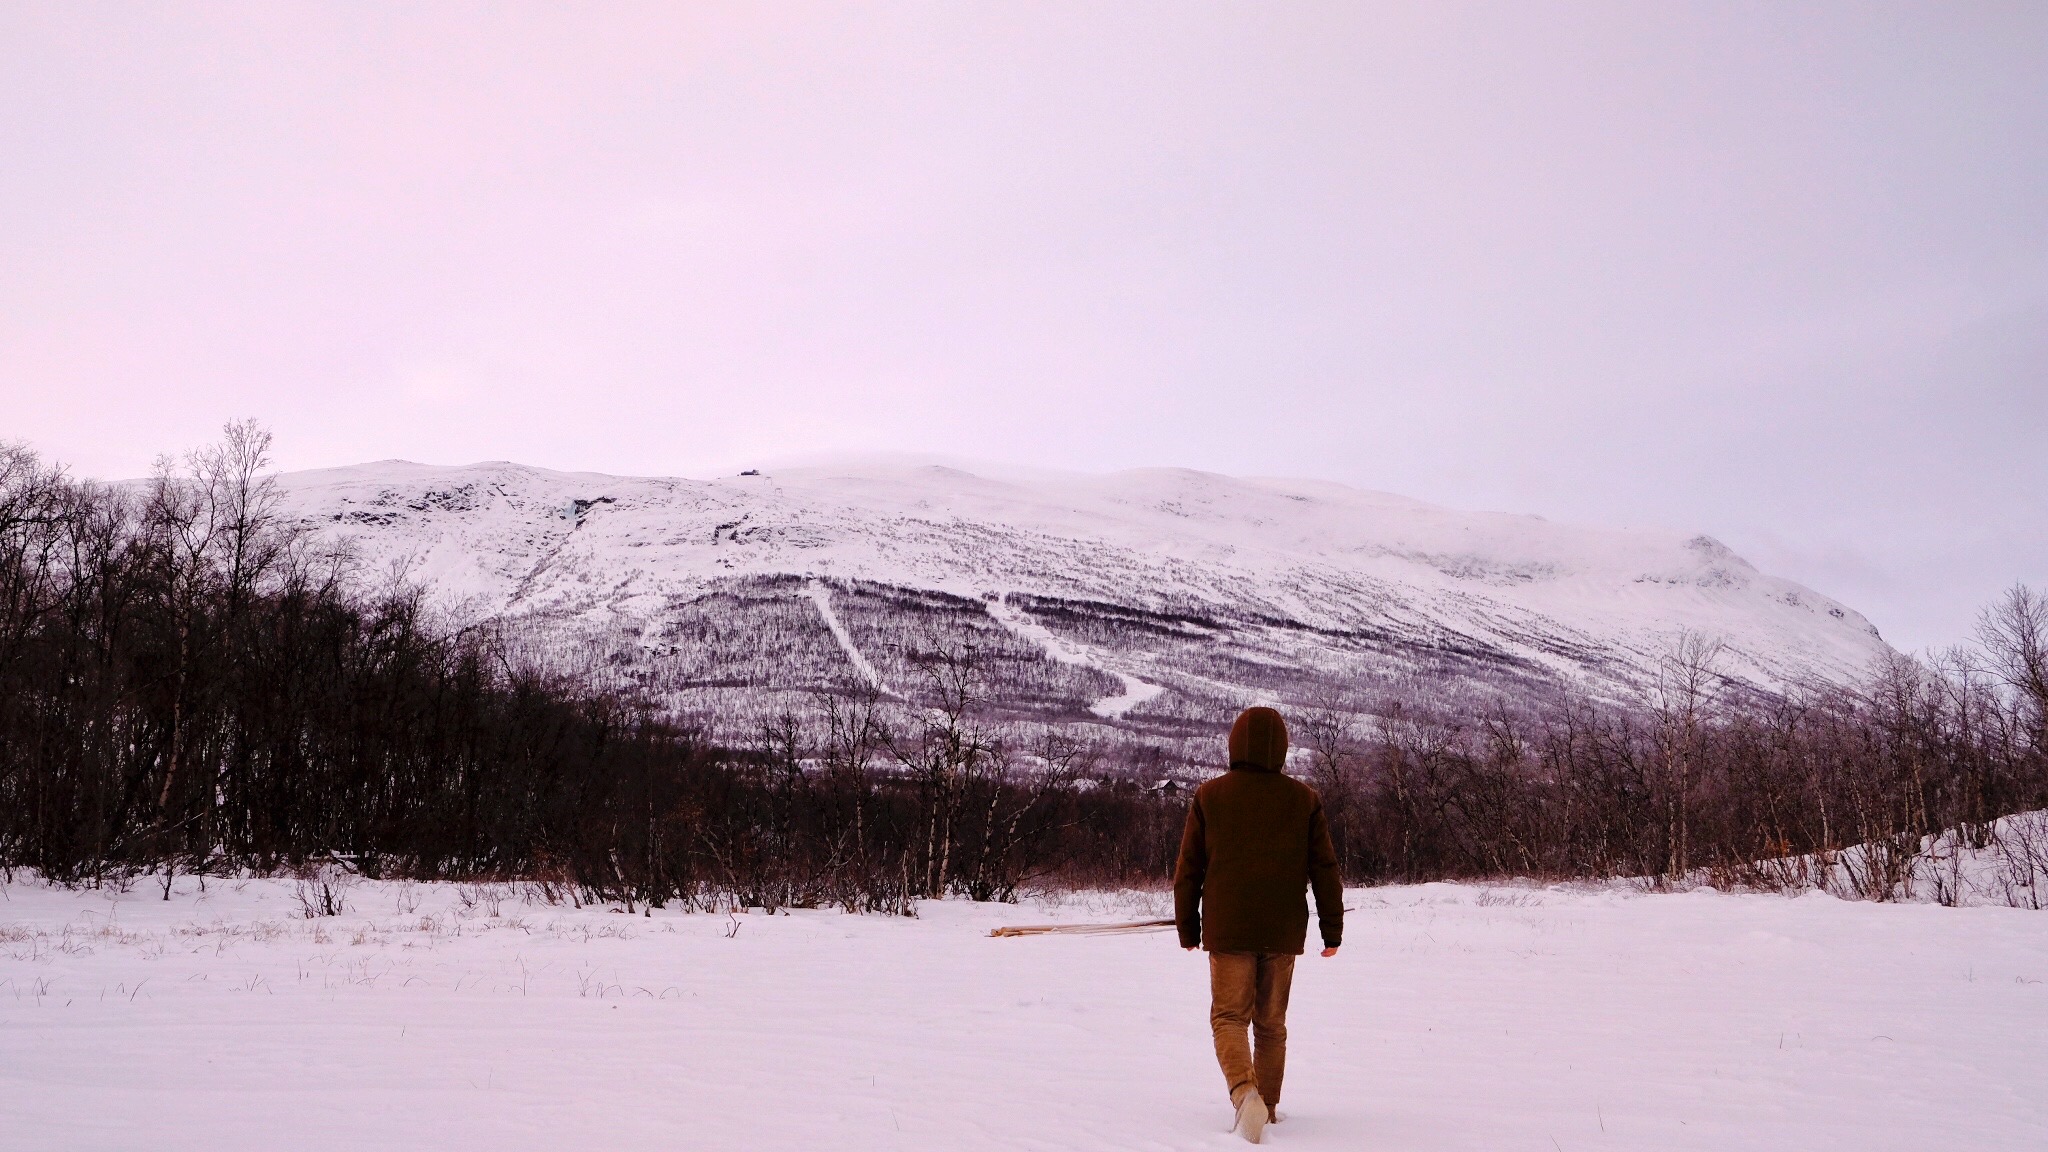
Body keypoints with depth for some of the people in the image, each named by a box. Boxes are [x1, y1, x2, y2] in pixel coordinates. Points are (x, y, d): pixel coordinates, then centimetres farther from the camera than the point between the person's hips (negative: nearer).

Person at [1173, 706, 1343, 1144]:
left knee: (1229, 1017, 2)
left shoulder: (1209, 796, -2)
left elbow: (1188, 869, 1)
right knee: (1271, 1023, 15)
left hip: (1227, 931, -2)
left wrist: (1187, 928, 12)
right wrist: (1332, 928, 11)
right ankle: (1267, 1105, 21)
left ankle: (1245, 1091, -22)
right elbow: (1325, 869, 2)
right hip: (1283, 932, 2)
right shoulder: (1304, 799, 0)